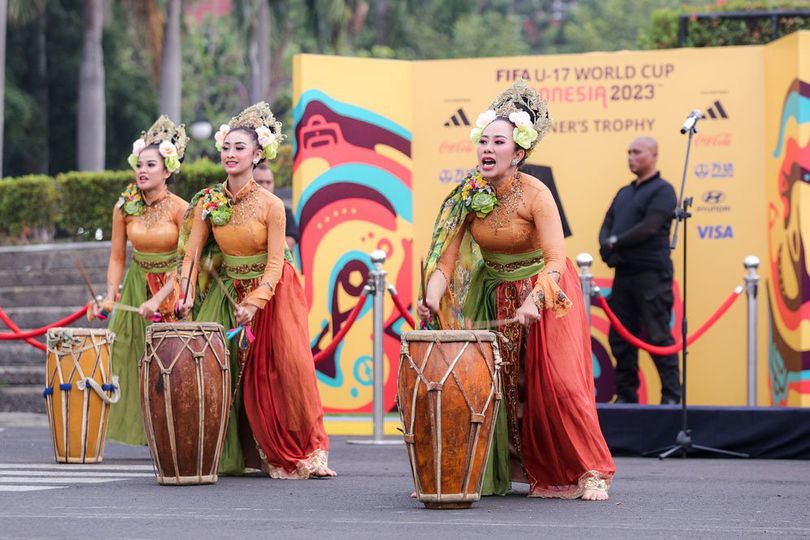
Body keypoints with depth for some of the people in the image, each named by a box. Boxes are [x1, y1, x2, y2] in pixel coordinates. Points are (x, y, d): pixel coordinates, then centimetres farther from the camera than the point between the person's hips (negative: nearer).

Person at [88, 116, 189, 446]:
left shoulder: (180, 209, -14)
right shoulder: (125, 207, -3)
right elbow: (117, 257, 2)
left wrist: (158, 299, -24)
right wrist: (111, 296, -11)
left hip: (173, 290, -4)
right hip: (136, 287, 4)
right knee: (134, 360, 1)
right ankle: (139, 427, 9)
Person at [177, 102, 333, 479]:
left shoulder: (271, 206, -15)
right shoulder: (208, 203, -5)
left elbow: (275, 262, -16)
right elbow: (192, 252, -5)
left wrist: (255, 303, -26)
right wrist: (187, 293, -19)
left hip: (273, 292, -3)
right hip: (232, 290, 3)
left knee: (289, 370, -7)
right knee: (237, 373, 1)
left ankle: (304, 454, 0)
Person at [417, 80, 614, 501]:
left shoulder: (535, 195, -21)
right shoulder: (467, 197, -10)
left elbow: (555, 261, -27)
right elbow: (447, 255, -13)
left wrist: (533, 302, -43)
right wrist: (433, 296, -31)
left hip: (543, 295, -4)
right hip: (493, 299, 4)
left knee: (559, 384, -12)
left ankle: (591, 473, -5)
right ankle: (491, 473, 15)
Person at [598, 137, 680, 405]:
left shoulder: (661, 190, -3)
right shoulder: (624, 193, 20)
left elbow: (649, 228, -14)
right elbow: (607, 226, 14)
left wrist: (615, 242, -9)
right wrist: (606, 245, -8)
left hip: (651, 275, -8)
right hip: (623, 273, 8)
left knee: (658, 337, -8)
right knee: (620, 338, 7)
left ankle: (672, 395, -4)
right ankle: (626, 395, 13)